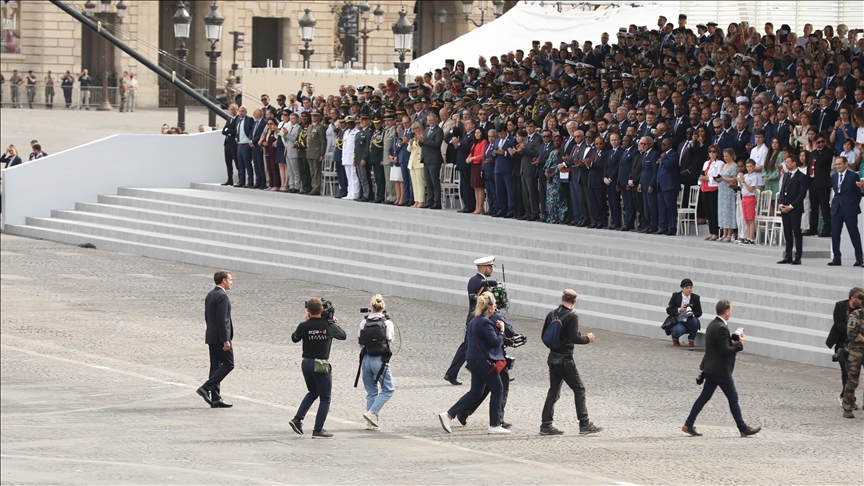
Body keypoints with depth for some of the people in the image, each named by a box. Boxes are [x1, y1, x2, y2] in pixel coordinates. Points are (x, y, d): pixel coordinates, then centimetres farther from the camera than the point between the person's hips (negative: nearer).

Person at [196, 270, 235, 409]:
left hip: (211, 336, 10)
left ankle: (215, 399, 10)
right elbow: (222, 320, -22)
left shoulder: (210, 295, 13)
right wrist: (225, 340, -21)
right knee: (228, 364, -3)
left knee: (216, 366, 10)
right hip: (220, 337, -10)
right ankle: (206, 388, -10)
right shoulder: (222, 296, -17)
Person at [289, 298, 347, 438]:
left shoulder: (304, 326, -6)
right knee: (325, 398, 6)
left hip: (306, 364, 4)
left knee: (312, 393, 25)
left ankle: (298, 419, 12)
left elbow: (294, 338, 14)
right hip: (321, 366, -4)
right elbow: (343, 336, 7)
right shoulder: (329, 326, -11)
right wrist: (335, 323, 19)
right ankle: (318, 430, 3)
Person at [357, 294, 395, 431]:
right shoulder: (387, 323, -8)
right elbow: (390, 340, 5)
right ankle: (372, 413, -8)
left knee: (371, 392, 14)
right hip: (380, 360, -4)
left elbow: (360, 343, 4)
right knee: (388, 390, 9)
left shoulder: (364, 323, 0)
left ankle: (371, 422, 11)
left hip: (366, 359, 4)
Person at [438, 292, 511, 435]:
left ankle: (448, 415, 4)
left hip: (474, 361, 9)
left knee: (475, 392, 14)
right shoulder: (485, 323, -19)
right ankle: (494, 425, 8)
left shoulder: (473, 321, 11)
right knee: (497, 390, 4)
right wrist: (501, 330, -4)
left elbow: (467, 338, 20)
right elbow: (496, 342, -21)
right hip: (484, 362, -9)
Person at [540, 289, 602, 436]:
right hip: (565, 360, -7)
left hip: (552, 358, 7)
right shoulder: (572, 317, -16)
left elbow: (544, 336, 11)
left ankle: (546, 425, 10)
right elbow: (574, 338, -23)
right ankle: (584, 424, 1)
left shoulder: (552, 315, 5)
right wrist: (587, 338, -6)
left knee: (553, 391, 13)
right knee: (579, 390, 2)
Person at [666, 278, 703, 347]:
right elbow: (668, 310, -5)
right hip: (678, 322, -2)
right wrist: (679, 310, -22)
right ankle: (675, 338, 6)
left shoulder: (695, 298, 1)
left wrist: (692, 314, -21)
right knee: (679, 330, -36)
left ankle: (691, 340, -4)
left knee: (695, 321, -32)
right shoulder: (675, 296, -3)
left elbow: (699, 313, 2)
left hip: (689, 323, 2)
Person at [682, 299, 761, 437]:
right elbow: (725, 351, -24)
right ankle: (743, 429, 8)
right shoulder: (721, 328, -22)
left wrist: (734, 338, 7)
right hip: (721, 370, -9)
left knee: (704, 396, 11)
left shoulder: (713, 325, 9)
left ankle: (688, 425, 10)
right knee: (733, 398, 1)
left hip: (711, 368, 9)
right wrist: (740, 344, -12)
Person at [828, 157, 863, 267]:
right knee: (835, 234, 2)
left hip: (849, 210, -5)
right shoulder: (834, 177, 11)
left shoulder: (853, 176, -5)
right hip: (837, 208, 5)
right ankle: (836, 258, 9)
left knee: (854, 234, -1)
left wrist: (854, 205, -1)